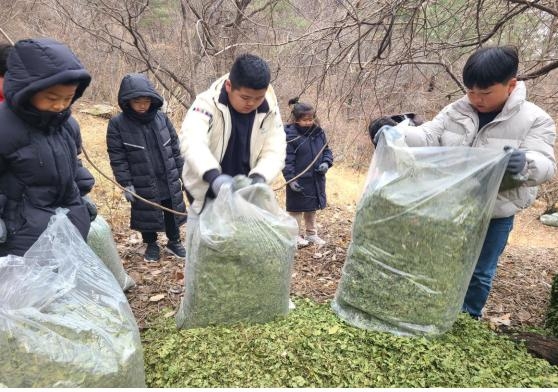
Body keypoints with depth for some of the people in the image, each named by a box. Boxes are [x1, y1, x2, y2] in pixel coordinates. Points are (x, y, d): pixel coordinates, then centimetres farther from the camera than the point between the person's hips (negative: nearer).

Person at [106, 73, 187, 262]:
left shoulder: (162, 118, -1)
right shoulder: (117, 124, -9)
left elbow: (175, 148, 6)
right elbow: (117, 158, -8)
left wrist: (182, 172, 6)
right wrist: (126, 183, -11)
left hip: (169, 181, 3)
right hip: (142, 185, -2)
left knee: (172, 213, 15)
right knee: (147, 215, 13)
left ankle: (174, 242, 35)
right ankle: (151, 245, 35)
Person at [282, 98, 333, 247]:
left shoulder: (318, 132, 3)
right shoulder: (290, 135, -14)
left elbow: (326, 150, 12)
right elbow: (287, 160, -15)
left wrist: (326, 163, -8)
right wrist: (290, 179, -20)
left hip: (316, 180, 6)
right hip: (298, 181, -6)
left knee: (312, 208, 19)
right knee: (297, 209, 7)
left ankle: (311, 234, 34)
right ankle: (297, 235, 22)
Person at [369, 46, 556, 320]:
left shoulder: (535, 120, -11)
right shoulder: (454, 112, -4)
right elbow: (427, 138, -12)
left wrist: (525, 164, -44)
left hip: (495, 214, -2)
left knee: (480, 272, 12)